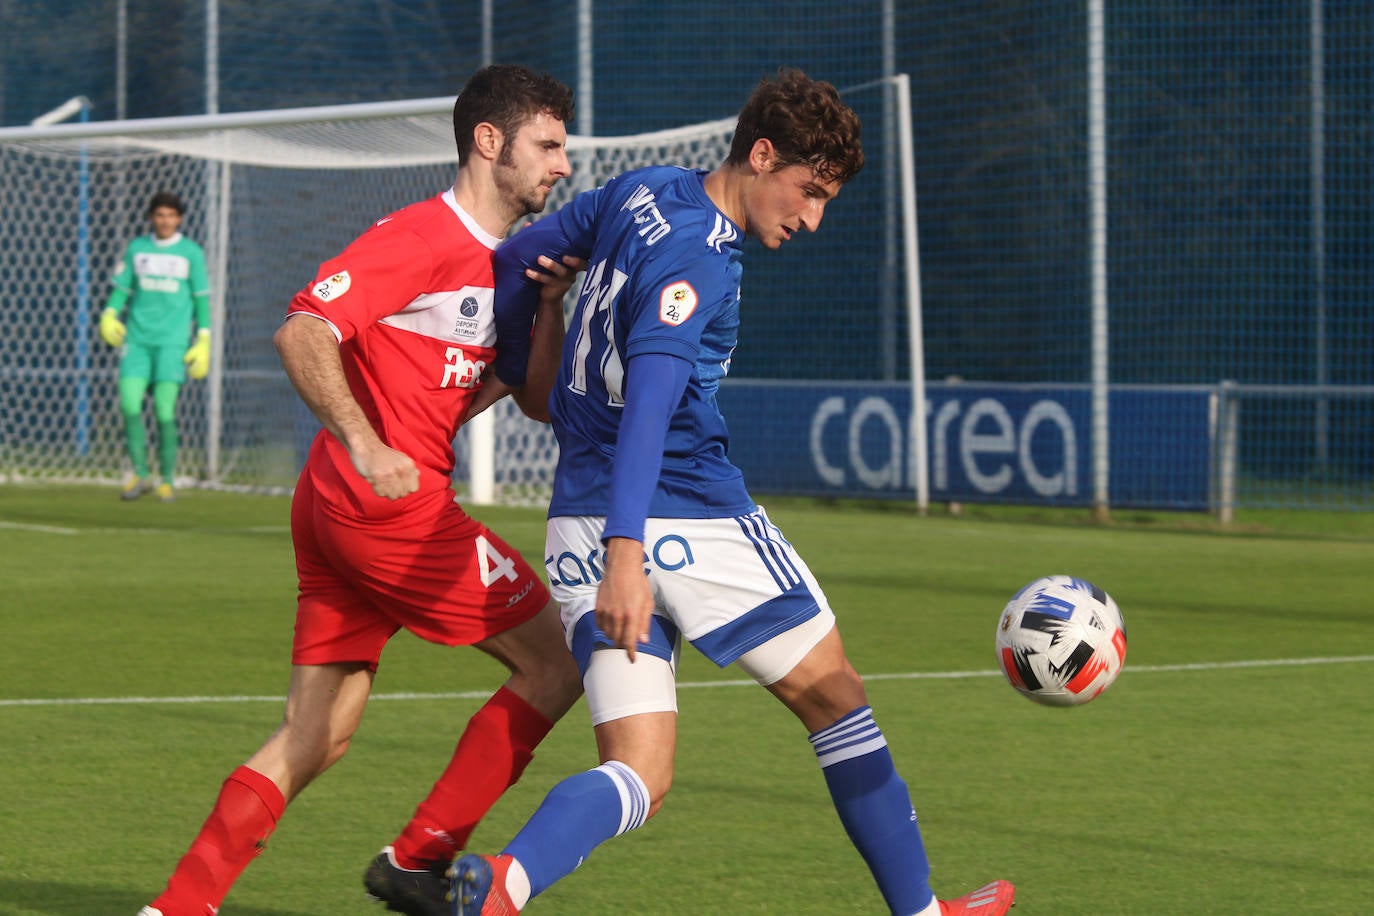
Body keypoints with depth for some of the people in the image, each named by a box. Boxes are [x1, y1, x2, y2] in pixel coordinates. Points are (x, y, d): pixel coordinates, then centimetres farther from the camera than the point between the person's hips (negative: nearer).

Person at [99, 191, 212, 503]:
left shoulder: (191, 253, 5)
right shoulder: (136, 249, 11)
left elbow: (202, 299, 7)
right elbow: (121, 289, 13)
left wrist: (203, 341, 1)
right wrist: (109, 316, -6)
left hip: (173, 341, -2)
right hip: (137, 338, 2)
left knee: (164, 410, -9)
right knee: (129, 403, -10)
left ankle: (167, 480, 3)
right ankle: (139, 474, 4)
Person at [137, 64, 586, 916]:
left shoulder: (501, 262, 19)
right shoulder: (422, 235, -10)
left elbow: (540, 399, 18)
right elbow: (301, 332, -20)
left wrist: (553, 301, 2)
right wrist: (364, 443, -31)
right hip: (389, 503, -9)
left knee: (317, 736, 8)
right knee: (555, 663, -2)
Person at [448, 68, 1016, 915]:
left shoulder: (640, 193, 11)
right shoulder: (697, 259, -16)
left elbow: (520, 259, 23)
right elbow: (649, 397, -28)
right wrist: (625, 553, -38)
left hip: (580, 530, 8)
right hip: (694, 526, -8)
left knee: (639, 779, -1)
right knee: (837, 701, 13)